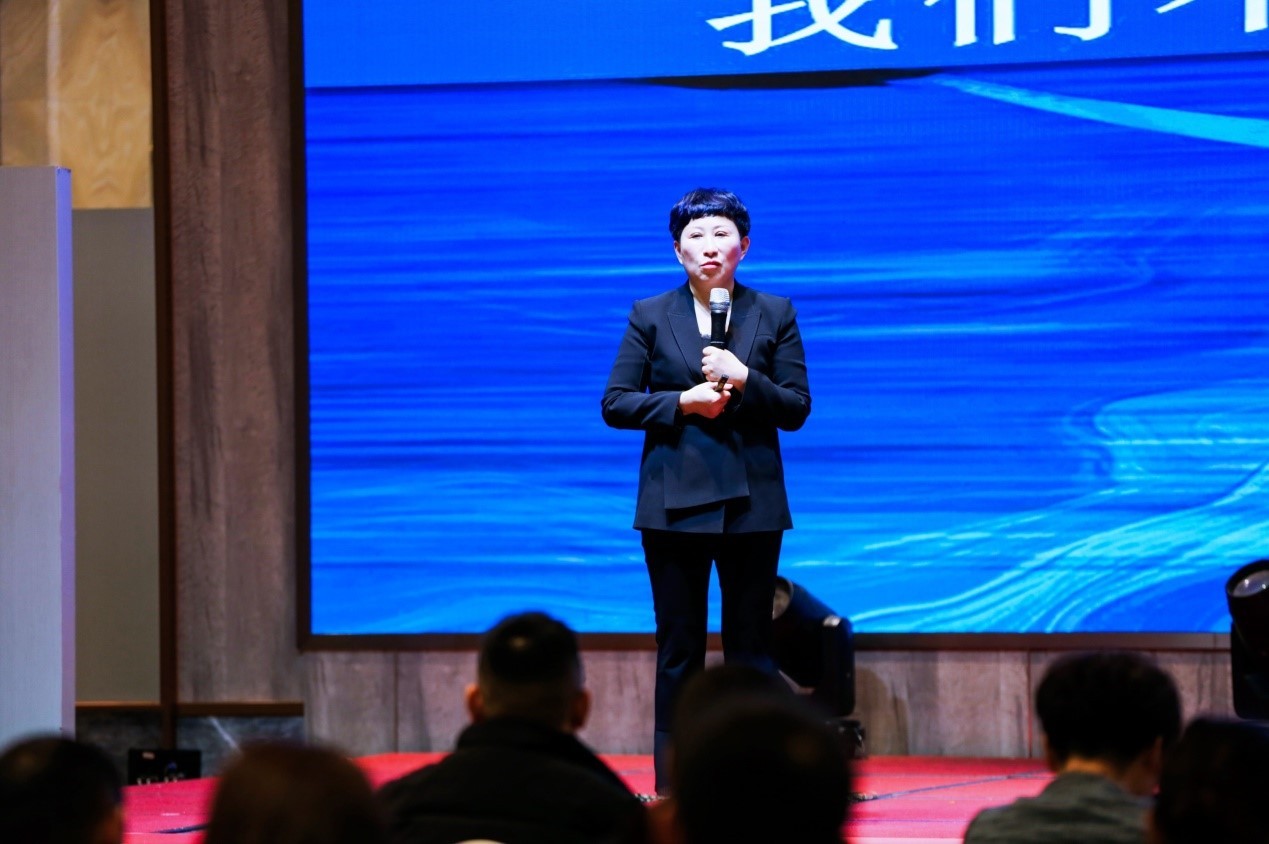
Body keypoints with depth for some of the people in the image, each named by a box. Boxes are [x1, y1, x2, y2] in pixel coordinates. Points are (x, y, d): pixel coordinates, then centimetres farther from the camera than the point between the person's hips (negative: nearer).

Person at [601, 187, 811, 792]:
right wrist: (681, 402, -13)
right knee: (678, 649, 3)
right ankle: (674, 785, 7)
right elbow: (615, 403, 1)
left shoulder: (773, 314, 5)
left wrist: (744, 382, -14)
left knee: (750, 645, 3)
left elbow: (797, 408, 2)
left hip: (750, 501, 0)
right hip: (674, 503, 0)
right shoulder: (651, 316, 5)